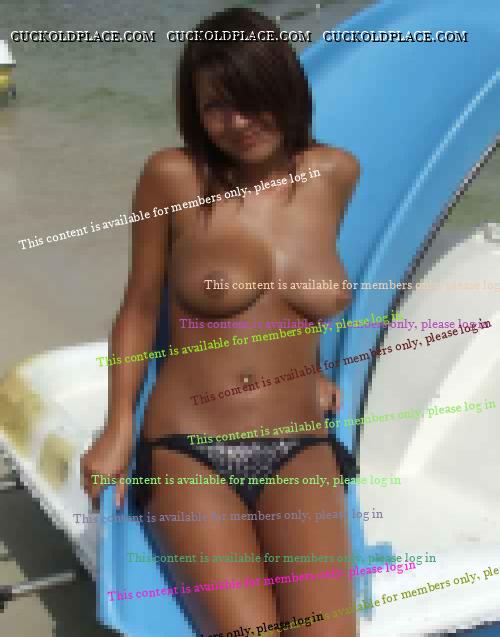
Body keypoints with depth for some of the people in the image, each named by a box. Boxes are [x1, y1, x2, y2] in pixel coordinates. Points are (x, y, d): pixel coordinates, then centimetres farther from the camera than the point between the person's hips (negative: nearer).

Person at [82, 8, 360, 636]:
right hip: (187, 451, -2)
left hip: (299, 450, 3)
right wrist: (119, 429, -2)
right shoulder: (173, 176, -6)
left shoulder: (336, 173, 4)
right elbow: (139, 308, 3)